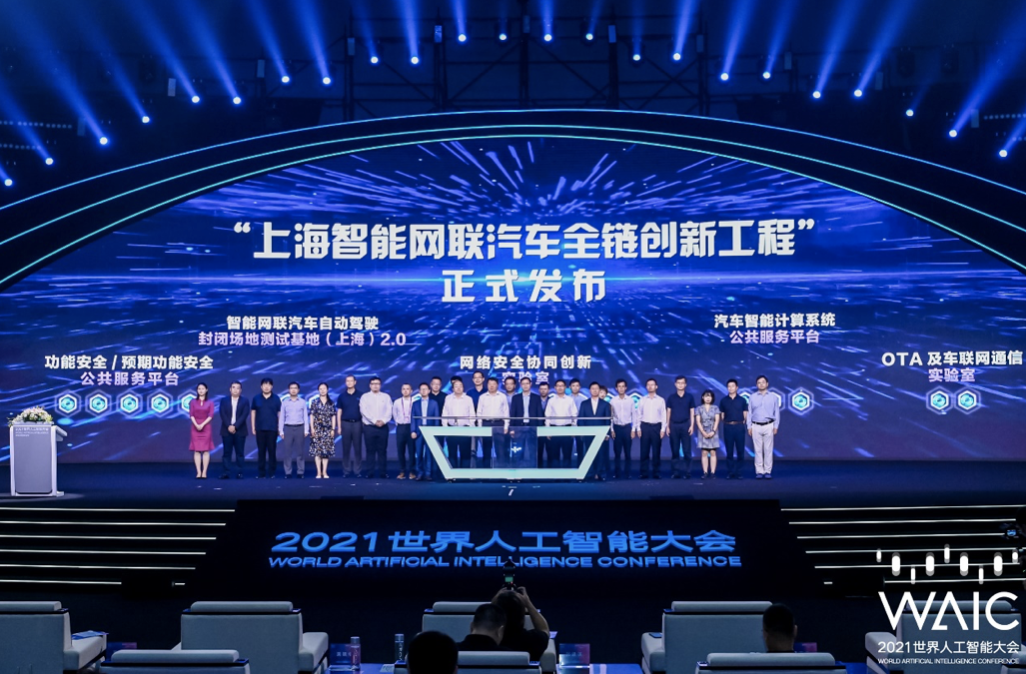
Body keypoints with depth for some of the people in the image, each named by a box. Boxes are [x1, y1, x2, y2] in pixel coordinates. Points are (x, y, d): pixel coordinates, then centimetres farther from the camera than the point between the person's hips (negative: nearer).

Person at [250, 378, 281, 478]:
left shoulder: (276, 399, 3)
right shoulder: (256, 398, 6)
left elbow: (280, 413, 4)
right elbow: (253, 412, 8)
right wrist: (253, 427, 4)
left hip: (272, 429, -1)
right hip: (260, 429, 1)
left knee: (272, 451, 0)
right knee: (261, 451, 4)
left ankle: (271, 473, 6)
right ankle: (261, 473, 8)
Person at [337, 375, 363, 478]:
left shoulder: (360, 395, 3)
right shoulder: (342, 396, 5)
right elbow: (339, 412, 7)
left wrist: (364, 425, -1)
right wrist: (339, 427, 2)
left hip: (357, 423, -1)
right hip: (346, 423, 1)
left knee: (358, 448, 1)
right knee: (346, 448, 2)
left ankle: (357, 471, 5)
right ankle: (346, 471, 6)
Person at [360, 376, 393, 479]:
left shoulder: (386, 397, 10)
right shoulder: (364, 397, 5)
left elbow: (389, 411, 1)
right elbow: (364, 411, -6)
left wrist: (383, 421, -16)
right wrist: (374, 421, -16)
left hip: (383, 427, 1)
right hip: (369, 427, -1)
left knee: (382, 450, 1)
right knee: (370, 450, 0)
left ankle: (383, 473, 2)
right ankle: (370, 473, 3)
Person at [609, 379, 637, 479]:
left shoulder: (630, 400, -1)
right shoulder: (613, 401, -1)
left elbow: (634, 415, 3)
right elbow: (610, 416, 2)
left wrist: (633, 429, -1)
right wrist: (612, 430, -1)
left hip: (627, 427, 0)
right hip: (617, 427, 0)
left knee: (627, 452, 4)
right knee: (617, 452, 2)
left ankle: (627, 473, 9)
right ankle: (617, 473, 8)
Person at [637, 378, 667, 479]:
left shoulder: (661, 400, 4)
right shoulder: (642, 400, 7)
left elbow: (664, 415, 3)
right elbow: (639, 415, 7)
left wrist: (663, 429, -3)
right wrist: (638, 428, 0)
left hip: (656, 426, 0)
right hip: (645, 426, 1)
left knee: (656, 451, 1)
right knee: (644, 451, 0)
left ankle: (656, 473, 7)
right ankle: (644, 473, 3)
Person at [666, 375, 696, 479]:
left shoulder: (690, 397, 4)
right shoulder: (671, 397, 5)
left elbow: (692, 412, 6)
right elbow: (668, 412, 7)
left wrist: (692, 426, -2)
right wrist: (667, 426, 2)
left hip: (685, 425, -1)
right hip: (674, 425, 1)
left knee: (687, 450, -2)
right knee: (674, 451, 3)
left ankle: (687, 472, 1)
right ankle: (675, 472, 7)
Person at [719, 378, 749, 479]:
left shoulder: (742, 400, 6)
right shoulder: (723, 400, 8)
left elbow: (745, 414, 9)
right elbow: (721, 415, 11)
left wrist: (744, 422, -1)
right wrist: (724, 421, -1)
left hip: (739, 426, -1)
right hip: (727, 427, 1)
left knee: (740, 451, -1)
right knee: (729, 451, 2)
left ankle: (738, 473, 4)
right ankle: (730, 473, 6)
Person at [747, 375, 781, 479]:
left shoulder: (773, 397, 6)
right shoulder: (753, 397, 8)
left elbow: (777, 413, 5)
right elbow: (749, 413, 8)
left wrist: (776, 426, -2)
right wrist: (749, 426, 1)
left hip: (769, 426, -1)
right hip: (756, 426, 1)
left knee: (768, 450, -1)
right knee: (758, 450, 0)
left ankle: (768, 471, 3)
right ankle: (759, 471, 4)